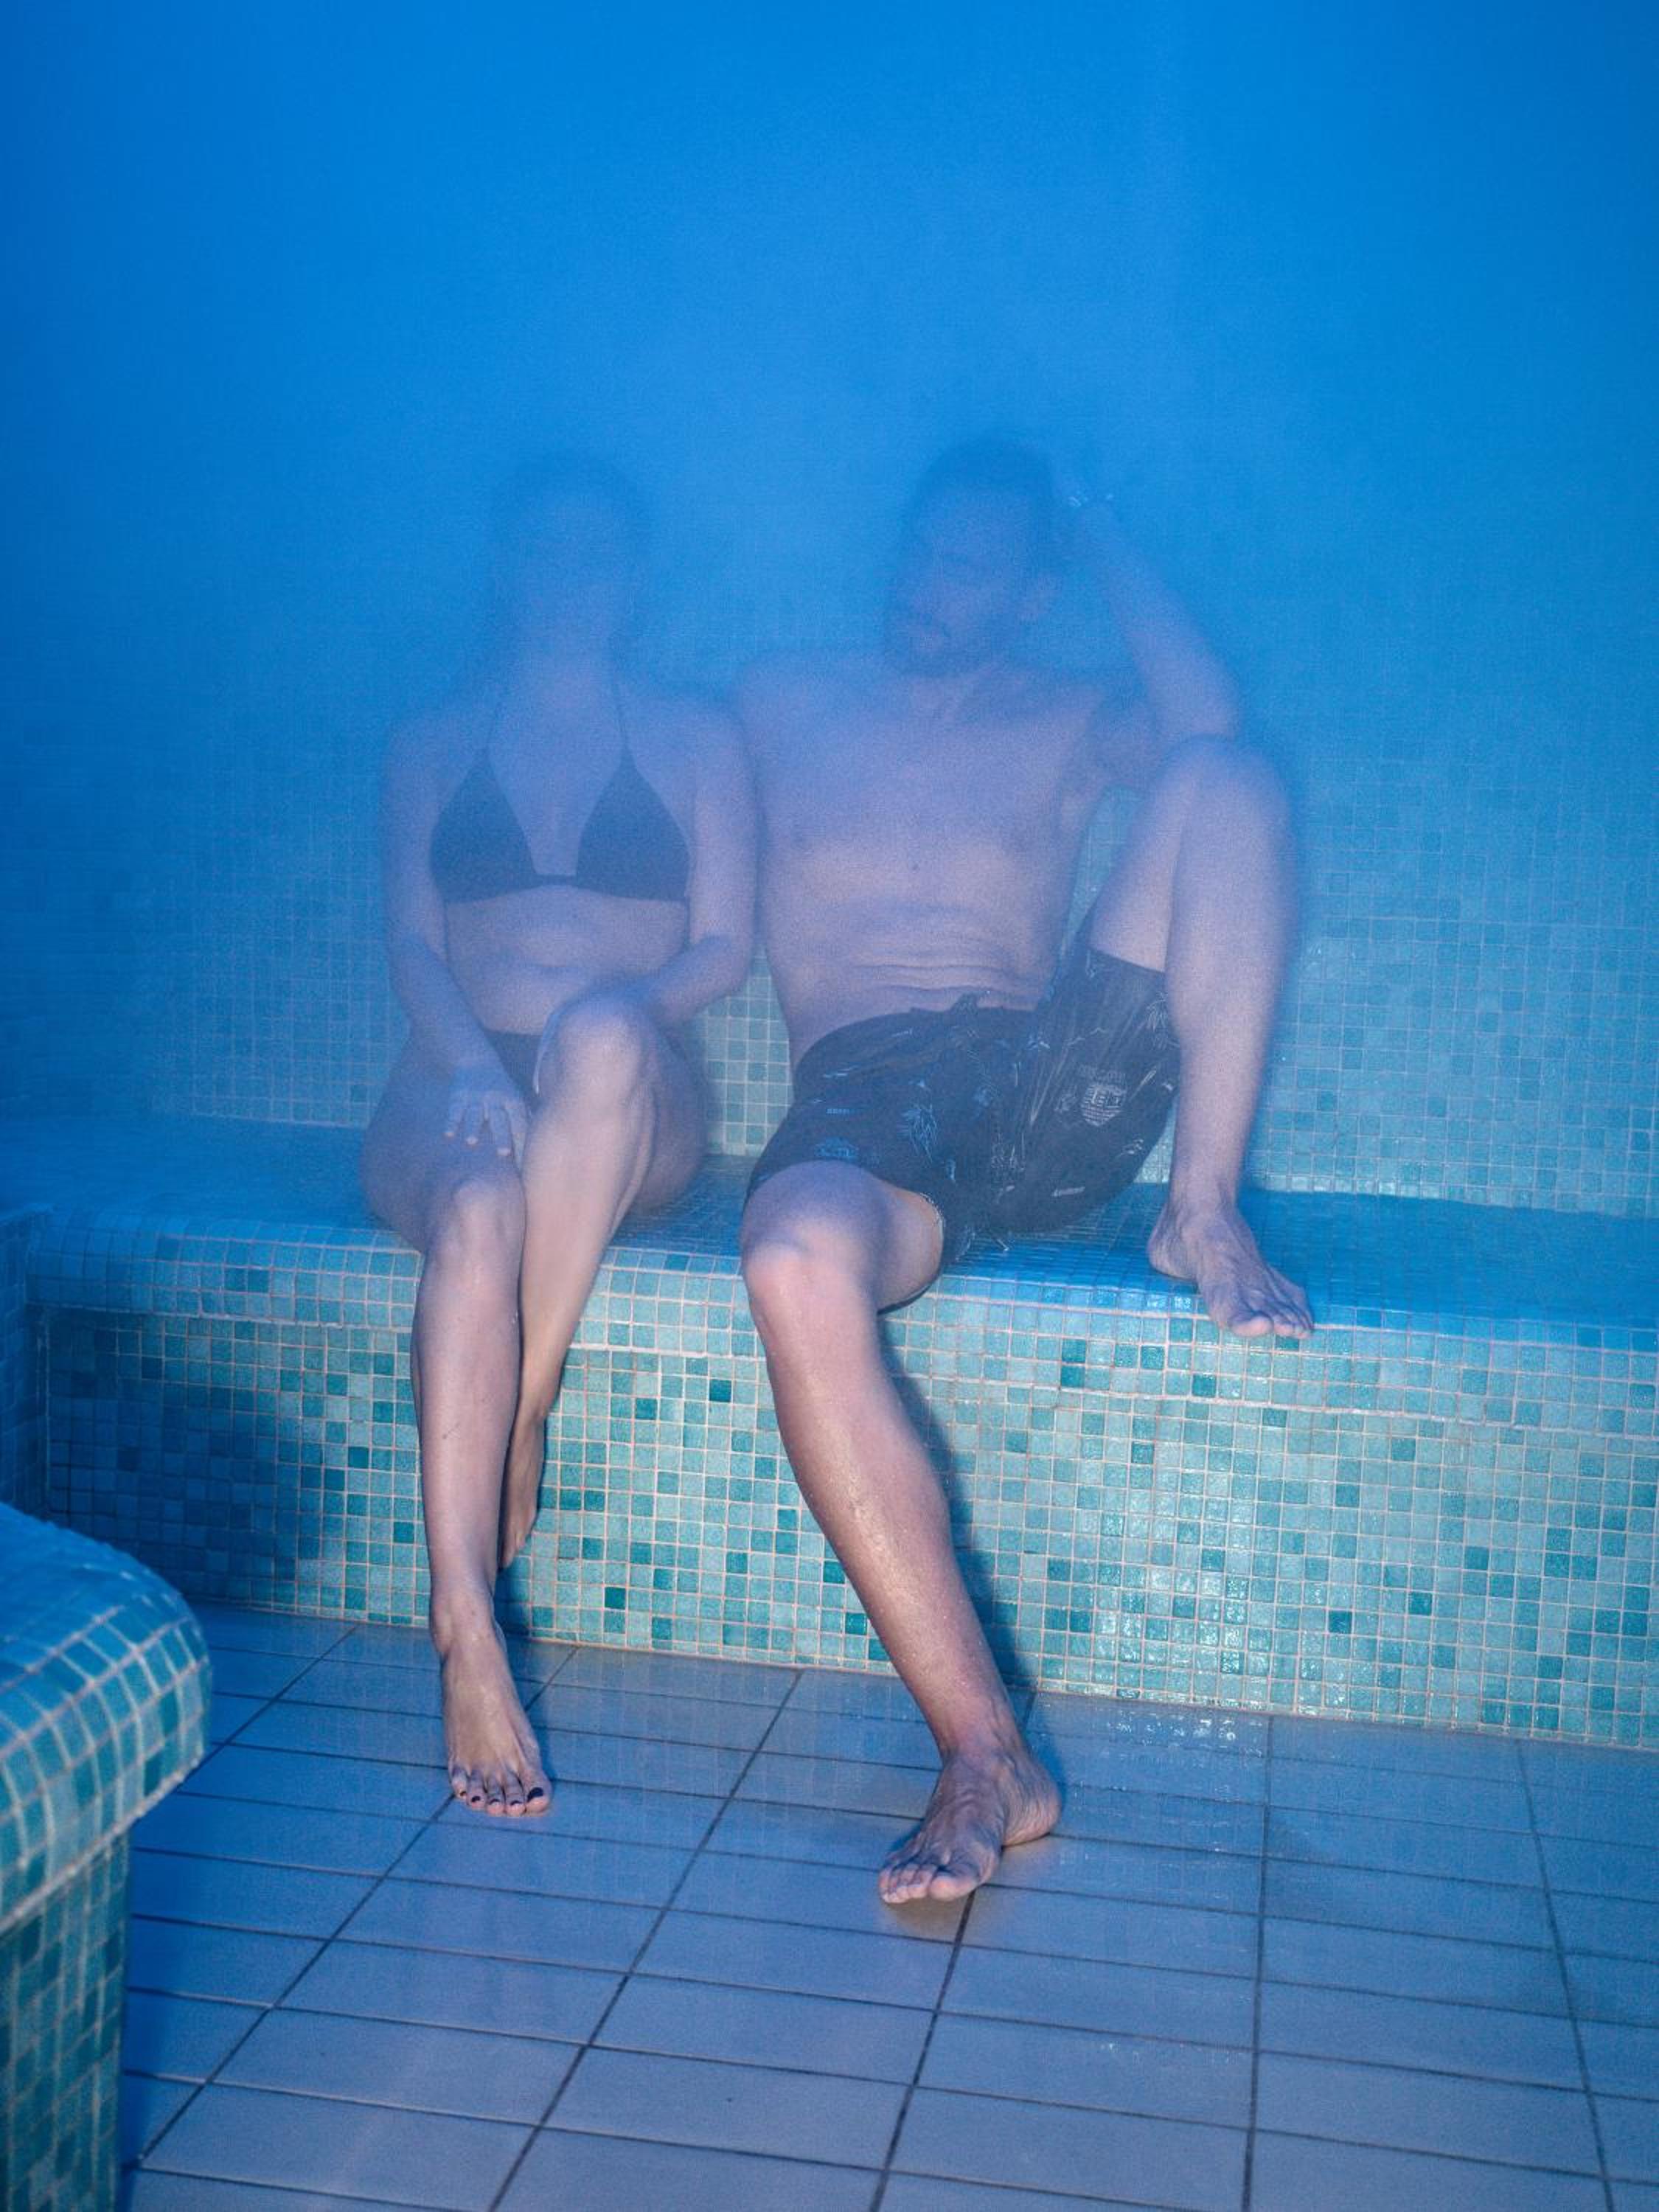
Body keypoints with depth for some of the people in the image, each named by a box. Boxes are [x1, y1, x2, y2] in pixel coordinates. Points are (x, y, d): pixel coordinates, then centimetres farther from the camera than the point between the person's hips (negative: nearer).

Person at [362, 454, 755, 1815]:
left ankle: (522, 1417, -32)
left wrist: (614, 1015, -14)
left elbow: (725, 950, 7)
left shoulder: (695, 738, 17)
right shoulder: (432, 746, 19)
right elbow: (414, 949, 7)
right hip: (456, 1089, 1)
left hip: (637, 1112, 0)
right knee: (480, 1209, -37)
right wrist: (474, 1062, -16)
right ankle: (468, 1646, -43)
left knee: (603, 1033, -39)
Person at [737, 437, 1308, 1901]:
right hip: (861, 1103, -1)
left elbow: (1207, 715, -4)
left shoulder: (1069, 724, 19)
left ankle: (1205, 1211, -20)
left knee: (1226, 779, -14)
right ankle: (986, 1756, -36)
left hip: (1046, 1093, 1)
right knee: (796, 1266, -39)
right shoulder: (781, 704, 23)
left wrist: (1101, 538, 7)